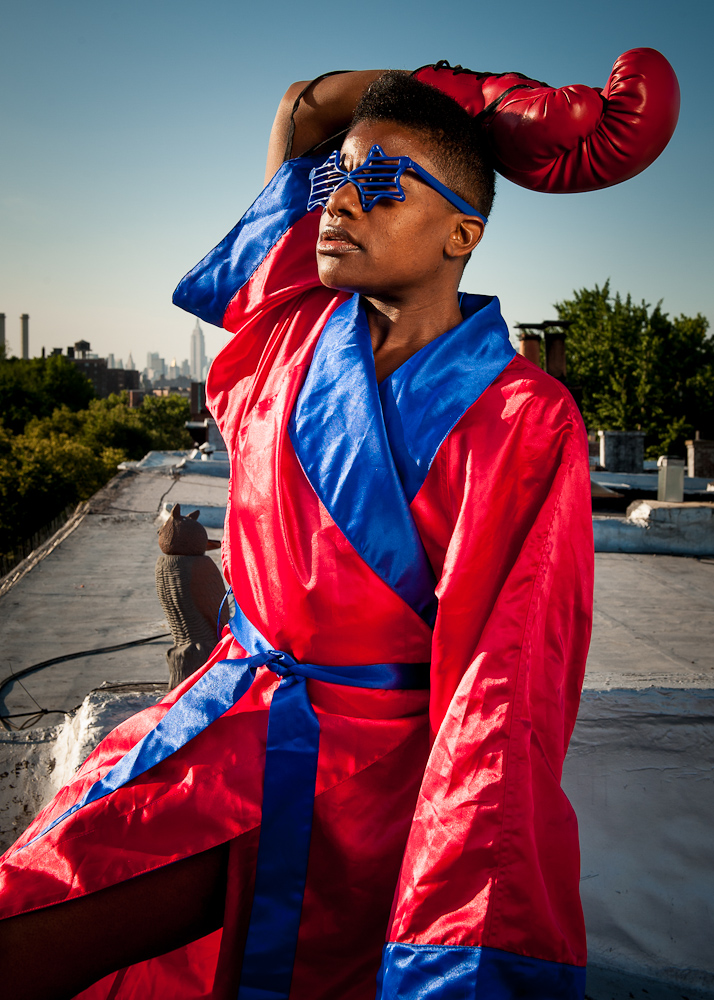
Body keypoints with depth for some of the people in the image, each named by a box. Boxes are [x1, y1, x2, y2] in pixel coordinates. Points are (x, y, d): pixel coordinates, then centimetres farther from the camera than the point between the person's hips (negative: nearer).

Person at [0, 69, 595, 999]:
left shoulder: (528, 422, -10)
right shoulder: (295, 327, 3)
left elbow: (509, 691, -18)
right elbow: (300, 114, 19)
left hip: (382, 779, -3)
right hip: (226, 728, 4)